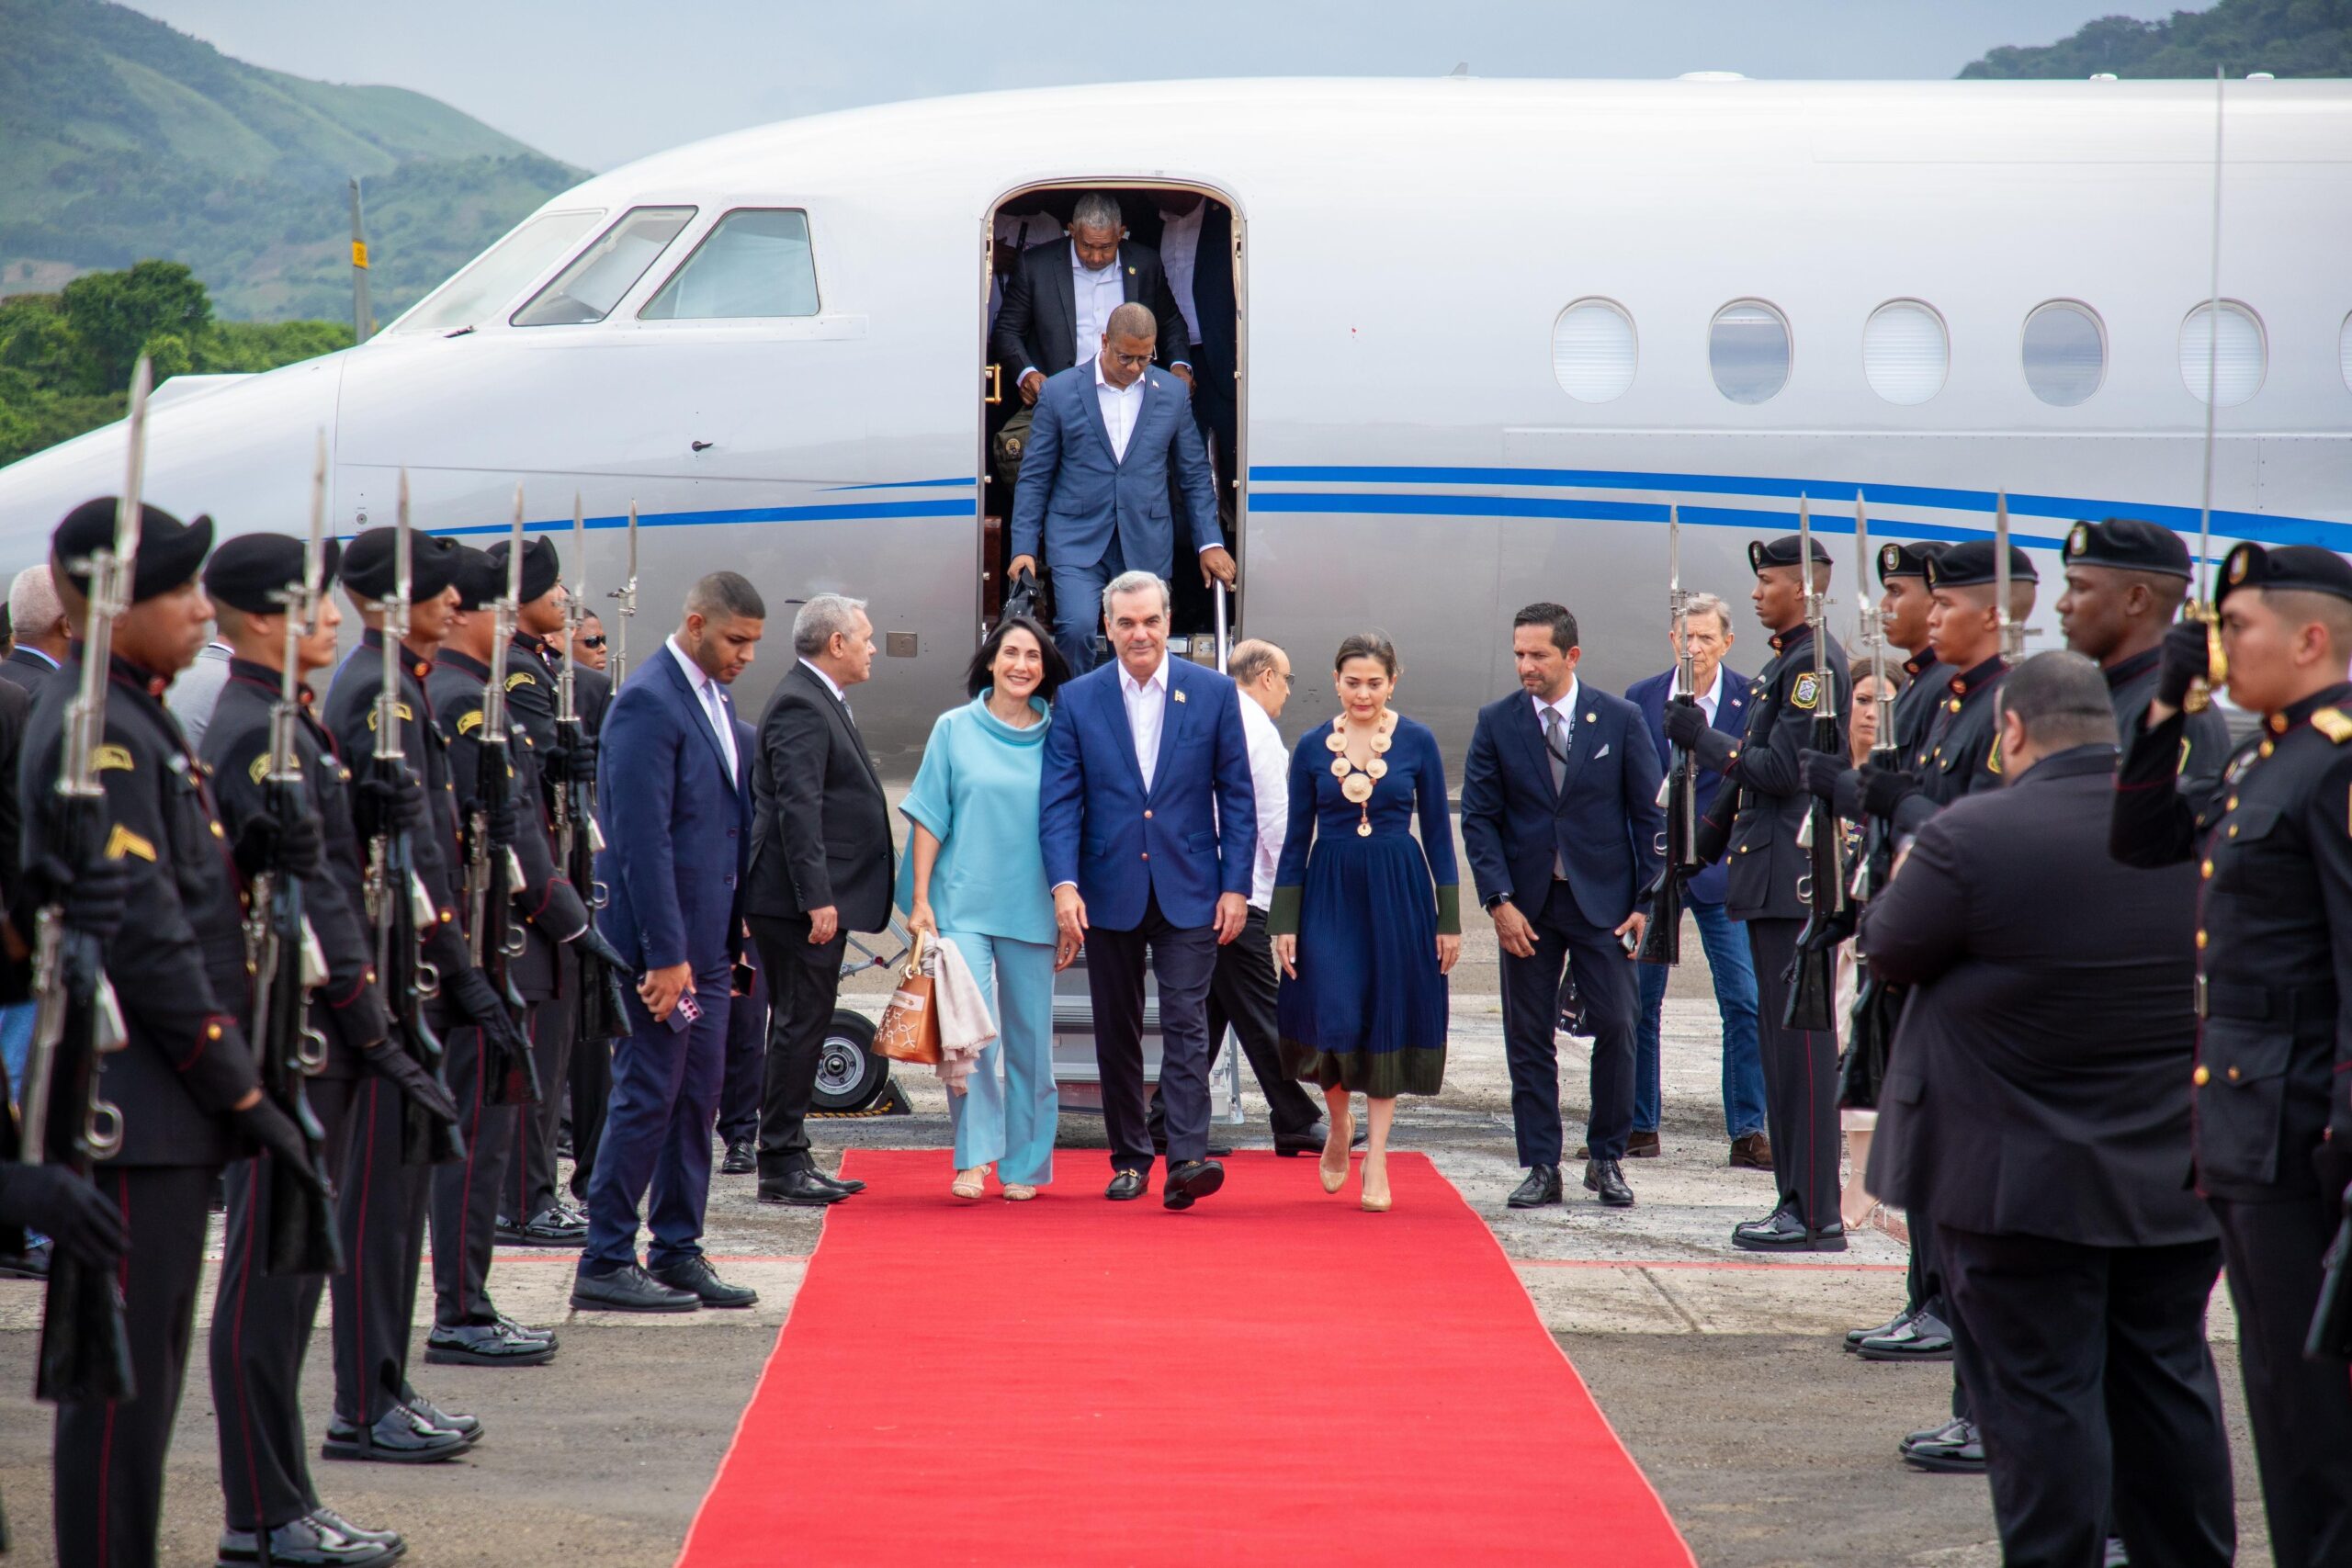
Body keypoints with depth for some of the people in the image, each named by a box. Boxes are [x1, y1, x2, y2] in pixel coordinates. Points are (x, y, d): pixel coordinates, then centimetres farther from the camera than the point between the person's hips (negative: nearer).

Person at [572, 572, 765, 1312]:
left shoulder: (714, 699, 14)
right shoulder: (647, 703, -15)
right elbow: (643, 838, -20)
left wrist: (734, 936, 15)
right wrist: (665, 953, -21)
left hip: (707, 939, 9)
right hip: (662, 942, -9)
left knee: (697, 1100, 11)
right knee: (648, 1097, -4)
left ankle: (677, 1254, 18)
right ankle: (606, 1263, 2)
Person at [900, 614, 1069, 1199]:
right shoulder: (955, 729, 4)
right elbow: (928, 817, 4)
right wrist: (920, 899, -3)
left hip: (1032, 908, 2)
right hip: (963, 903, -2)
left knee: (1029, 1035, 5)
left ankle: (1023, 1165, 14)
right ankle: (974, 1156, -7)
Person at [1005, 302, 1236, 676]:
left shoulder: (1172, 394, 7)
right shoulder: (1060, 392, 2)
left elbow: (1195, 476, 14)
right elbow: (1034, 477, 4)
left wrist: (1210, 543, 6)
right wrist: (1024, 547, -2)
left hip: (1145, 546, 2)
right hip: (1077, 541, -2)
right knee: (1076, 628, -21)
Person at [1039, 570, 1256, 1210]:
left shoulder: (1214, 693, 1)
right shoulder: (1078, 700, 2)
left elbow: (1236, 796, 4)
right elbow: (1059, 801, -2)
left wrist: (1236, 886, -3)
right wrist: (1064, 884, -15)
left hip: (1188, 892, -2)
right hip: (1109, 892, 2)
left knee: (1186, 1025, -10)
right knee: (1117, 1032, 9)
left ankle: (1187, 1159, -16)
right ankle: (1129, 1159, 18)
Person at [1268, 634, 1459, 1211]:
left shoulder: (1417, 742, 1)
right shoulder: (1312, 747, 3)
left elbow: (1437, 833, 4)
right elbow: (1296, 839, 6)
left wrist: (1449, 920, 1)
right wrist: (1284, 922, 1)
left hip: (1398, 892, 0)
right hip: (1329, 893, 0)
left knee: (1387, 1020, 2)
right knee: (1330, 1015, -7)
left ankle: (1376, 1162, 11)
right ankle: (1339, 1123, 23)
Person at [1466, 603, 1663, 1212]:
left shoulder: (1620, 719, 0)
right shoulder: (1496, 723, 1)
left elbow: (1650, 814, 2)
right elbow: (1479, 818, 1)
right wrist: (1499, 901, -9)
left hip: (1603, 899, -1)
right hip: (1527, 904, 1)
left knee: (1616, 1027, -5)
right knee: (1528, 1039, 2)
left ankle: (1607, 1159, 9)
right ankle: (1541, 1167, 8)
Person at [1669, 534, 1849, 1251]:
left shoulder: (1815, 663, -13)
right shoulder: (1783, 662, 18)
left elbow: (1781, 772, -19)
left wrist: (1703, 738, -10)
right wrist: (1702, 844, 23)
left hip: (1796, 878, -10)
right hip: (1770, 877, 10)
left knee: (1802, 1042, -8)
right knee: (1780, 1042, 12)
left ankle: (1817, 1215, -6)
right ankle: (1796, 1200, 17)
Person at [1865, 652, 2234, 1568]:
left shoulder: (1973, 837, -18)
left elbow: (1890, 951, -6)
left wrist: (1904, 882, 13)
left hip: (2025, 1176, -5)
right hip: (2174, 1175, 5)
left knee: (2039, 1396, 2)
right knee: (2169, 1384, 15)